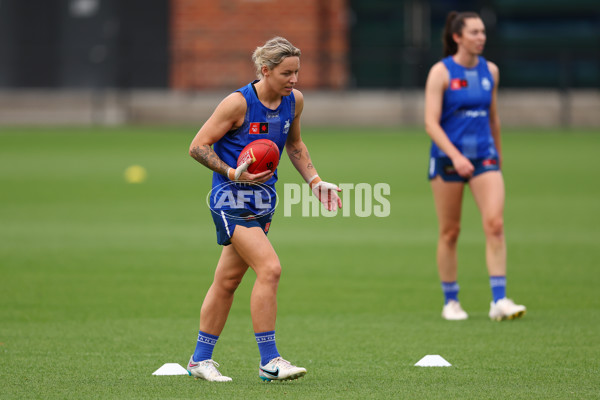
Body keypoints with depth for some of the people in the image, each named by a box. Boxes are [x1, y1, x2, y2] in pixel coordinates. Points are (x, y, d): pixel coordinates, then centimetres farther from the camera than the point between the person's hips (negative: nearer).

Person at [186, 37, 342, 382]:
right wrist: (233, 174, -22)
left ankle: (201, 359, 23)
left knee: (228, 280, 12)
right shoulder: (238, 103, -17)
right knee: (270, 268, -20)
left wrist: (315, 181, 9)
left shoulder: (294, 101, 2)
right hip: (231, 200, -7)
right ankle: (269, 361, -16)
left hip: (263, 199, 7)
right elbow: (198, 146, -12)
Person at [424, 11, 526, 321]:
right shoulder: (441, 72, -7)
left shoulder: (490, 71, 7)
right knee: (450, 232, 4)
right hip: (447, 157, -3)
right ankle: (450, 302, 17)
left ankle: (499, 301, -14)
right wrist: (455, 156, -24)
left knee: (495, 223, -13)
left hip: (484, 156, 3)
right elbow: (431, 123, -13)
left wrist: (498, 151, 26)